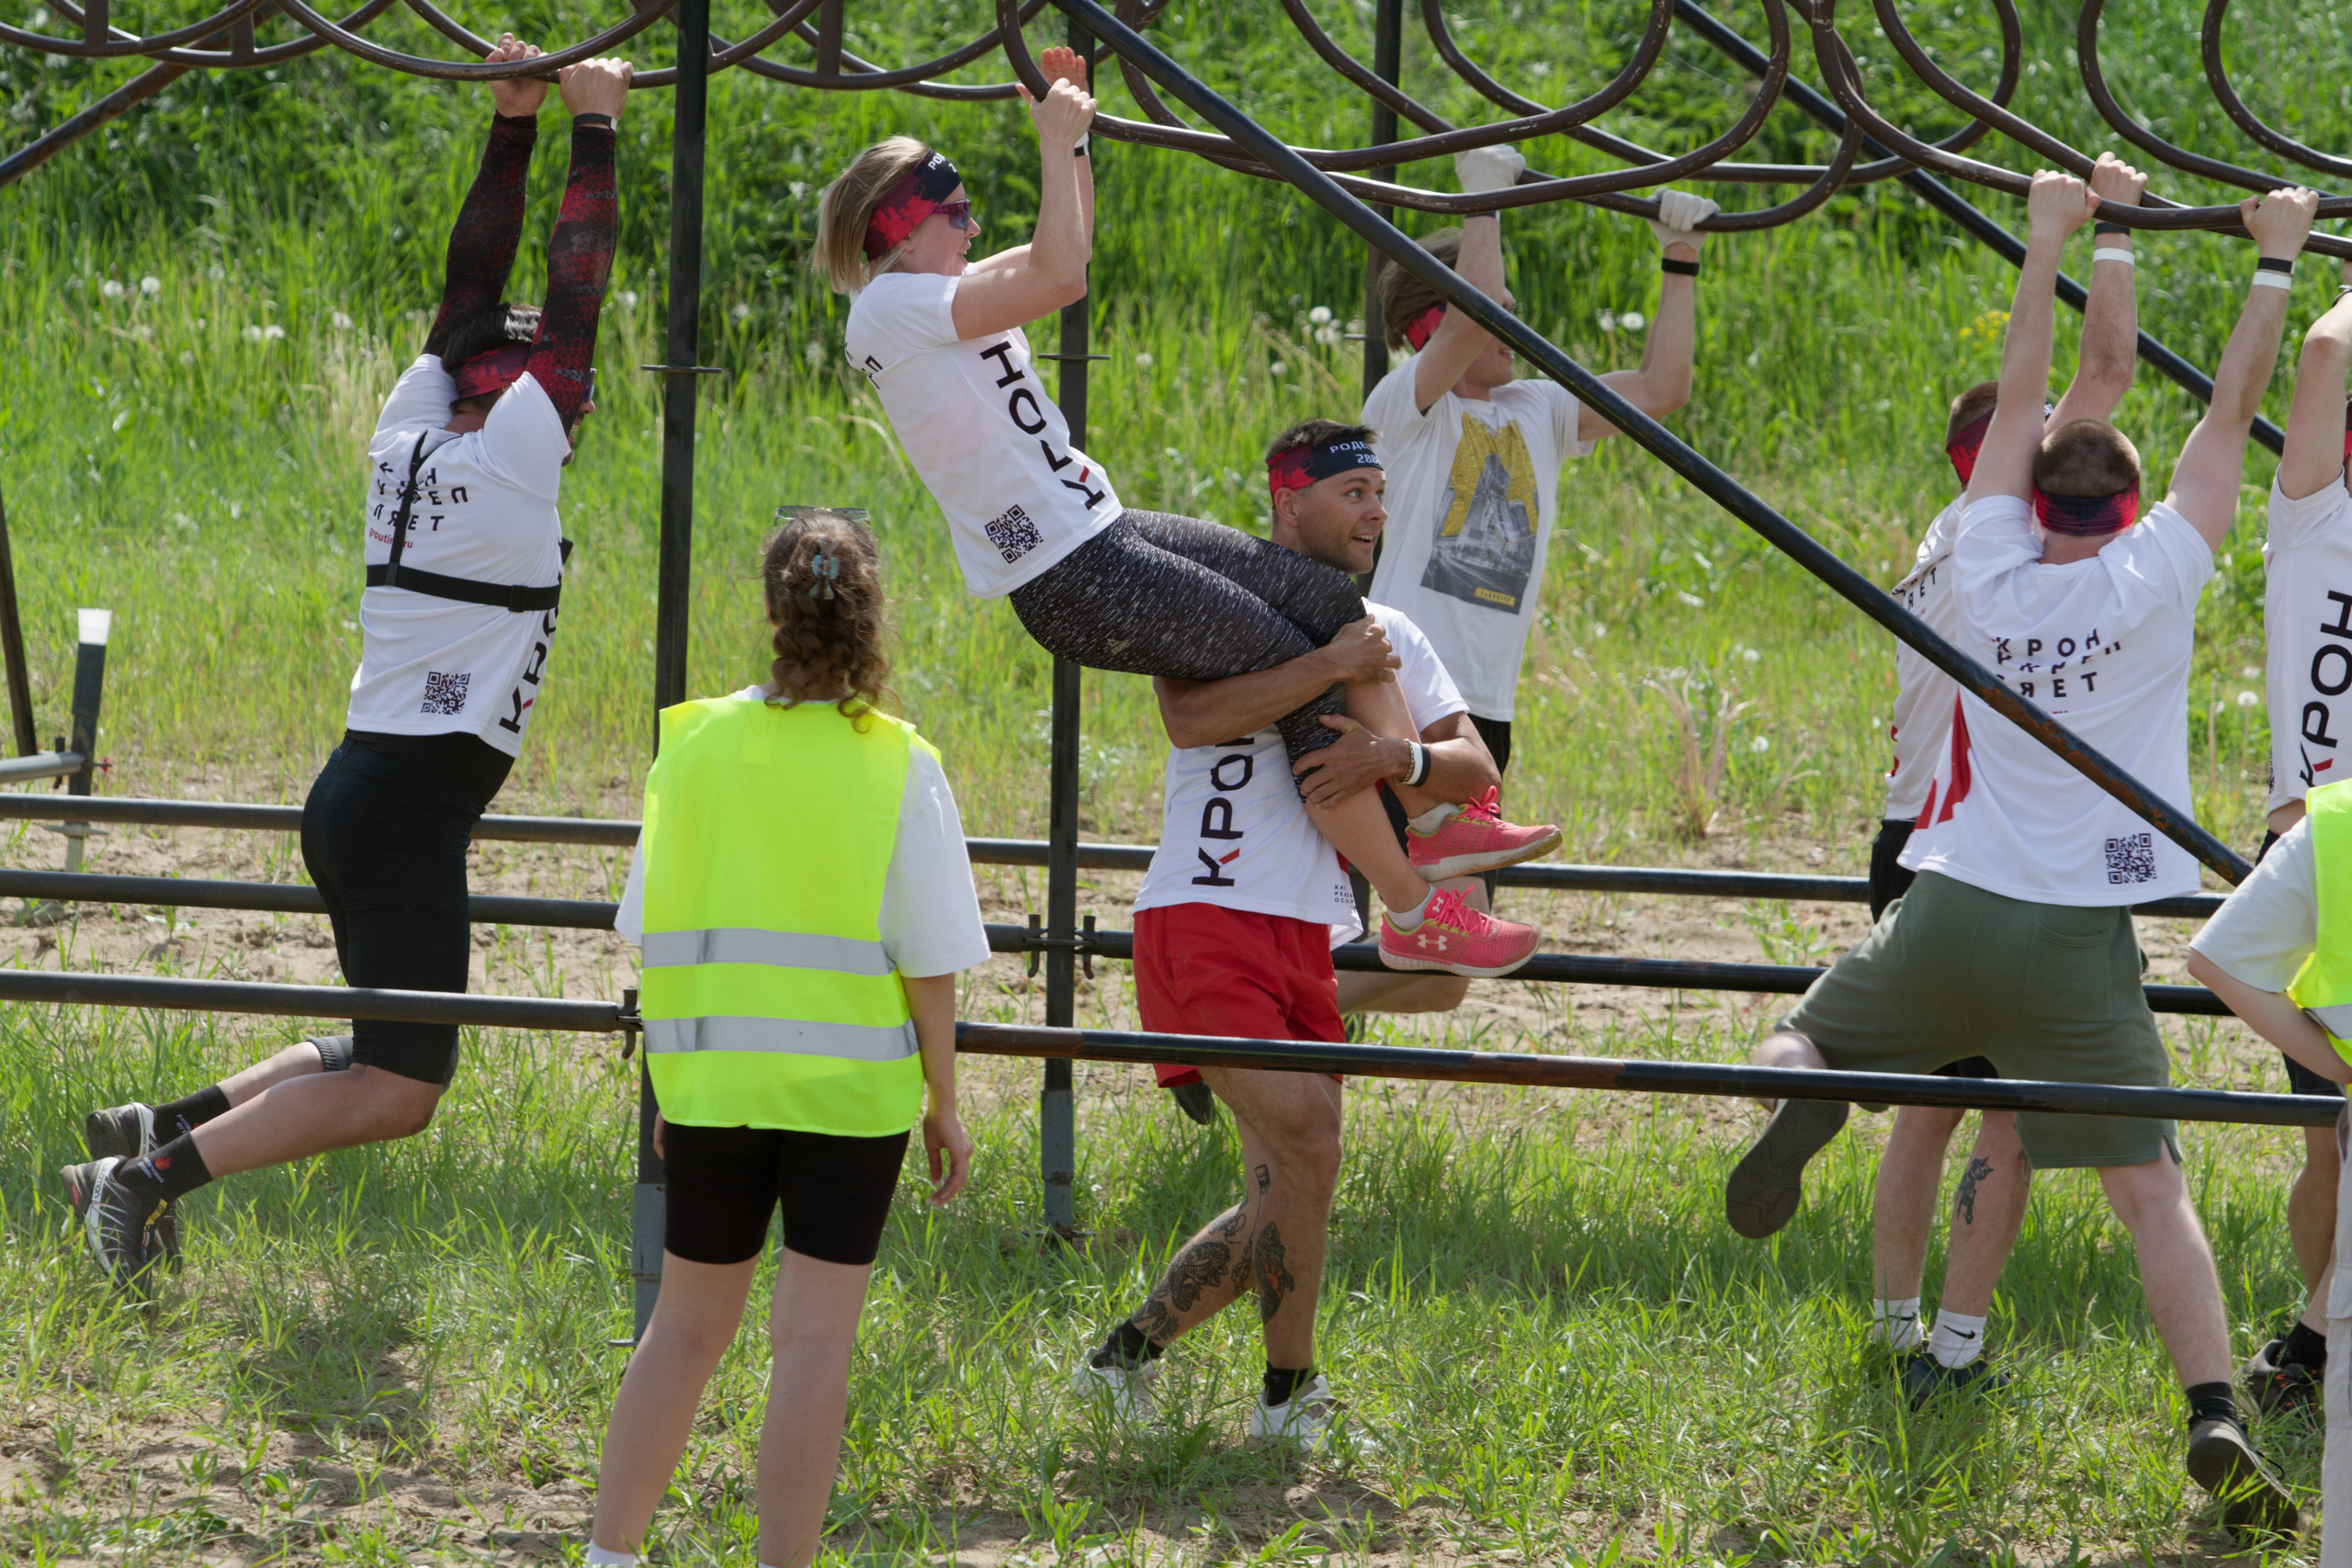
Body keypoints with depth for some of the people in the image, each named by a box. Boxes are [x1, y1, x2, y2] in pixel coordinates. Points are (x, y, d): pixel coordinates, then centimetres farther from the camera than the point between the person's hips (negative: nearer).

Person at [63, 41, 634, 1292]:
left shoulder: (410, 437, 9)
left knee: (389, 1059, 20)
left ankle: (167, 1127, 10)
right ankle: (161, 1169, -15)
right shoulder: (512, 459, -10)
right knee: (399, 1089, -7)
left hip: (360, 791, 9)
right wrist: (592, 130, 0)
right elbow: (574, 297, -7)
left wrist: (509, 129, 16)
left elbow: (473, 286, 17)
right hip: (411, 808, -9)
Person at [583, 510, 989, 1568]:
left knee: (687, 1323, 16)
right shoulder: (899, 766, -7)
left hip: (714, 1076, 3)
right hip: (851, 1082, -3)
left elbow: (651, 927, 4)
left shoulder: (696, 741, -1)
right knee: (813, 1338, 0)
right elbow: (930, 961, -6)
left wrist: (672, 1082, 16)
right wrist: (943, 1104, 5)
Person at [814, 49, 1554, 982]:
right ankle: (1413, 913, -2)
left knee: (1332, 604, 8)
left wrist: (1069, 133, 14)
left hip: (1100, 531, 10)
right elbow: (1059, 277, -26)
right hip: (1067, 580, -10)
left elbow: (1070, 246, 26)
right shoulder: (892, 307, -16)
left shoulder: (933, 298, 14)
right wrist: (1056, 142, -16)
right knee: (1300, 673, -9)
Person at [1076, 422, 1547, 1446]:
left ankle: (1127, 1352, 25)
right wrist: (1329, 665, -25)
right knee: (1304, 1143, -19)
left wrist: (1399, 758, -14)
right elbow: (1188, 718, -23)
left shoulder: (1385, 635, 16)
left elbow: (1476, 773, 7)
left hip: (1307, 940, 7)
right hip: (1201, 926, -7)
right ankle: (1288, 1395, -4)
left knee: (1281, 1198, 7)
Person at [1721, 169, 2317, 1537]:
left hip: (1949, 912, 2)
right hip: (2080, 946, -2)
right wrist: (2276, 261, 10)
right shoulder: (2152, 580, -4)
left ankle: (1799, 1087, -14)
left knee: (1813, 1032, 24)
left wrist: (2049, 244, 19)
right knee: (2152, 1183, -3)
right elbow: (2233, 410, 2)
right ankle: (2216, 1417, -21)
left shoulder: (1992, 574, 2)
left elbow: (2022, 400, 12)